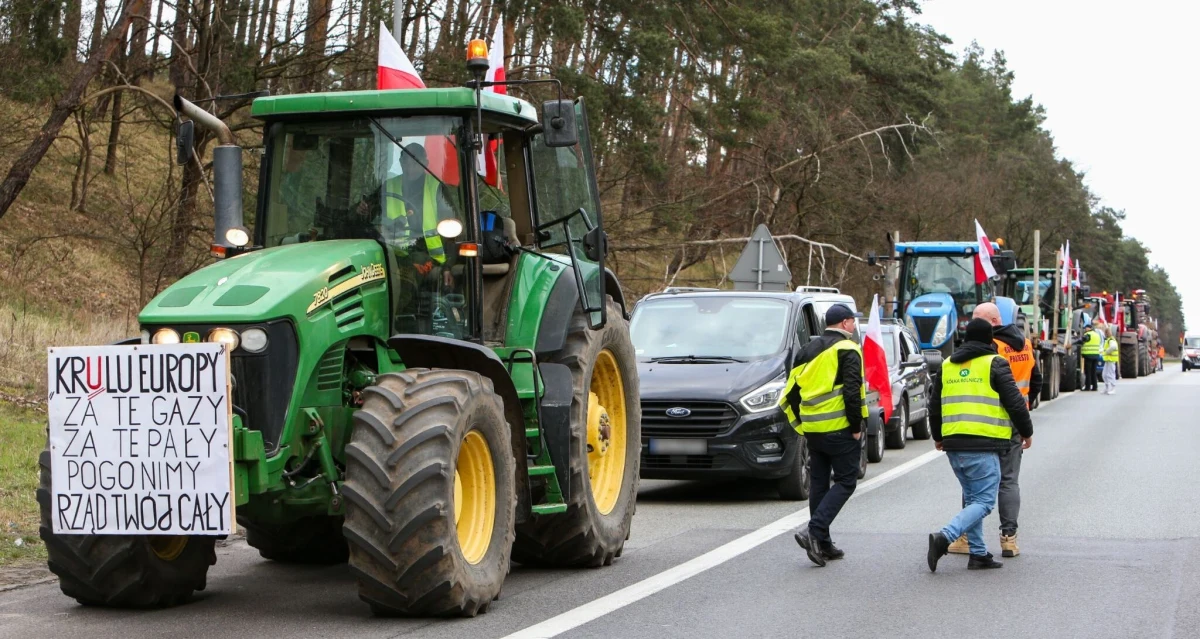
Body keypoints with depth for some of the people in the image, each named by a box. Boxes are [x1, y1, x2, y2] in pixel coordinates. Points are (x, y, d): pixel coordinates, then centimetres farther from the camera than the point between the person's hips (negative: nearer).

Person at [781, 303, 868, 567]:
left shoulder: (808, 350, 16)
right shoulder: (847, 350, -6)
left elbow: (790, 394, 14)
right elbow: (852, 392, -16)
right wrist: (856, 426, -9)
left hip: (812, 429, 7)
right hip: (839, 429, -7)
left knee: (819, 483, 12)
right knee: (845, 482, -1)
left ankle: (822, 544, 13)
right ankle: (814, 531, -17)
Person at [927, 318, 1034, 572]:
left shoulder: (947, 365, 15)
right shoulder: (994, 364, -3)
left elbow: (934, 404, 22)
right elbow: (1015, 403, -5)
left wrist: (937, 436, 36)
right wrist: (1027, 432, 11)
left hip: (953, 444, 6)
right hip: (984, 445, -6)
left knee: (972, 499, 18)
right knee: (983, 501, -4)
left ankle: (979, 554, 14)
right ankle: (944, 537, -23)